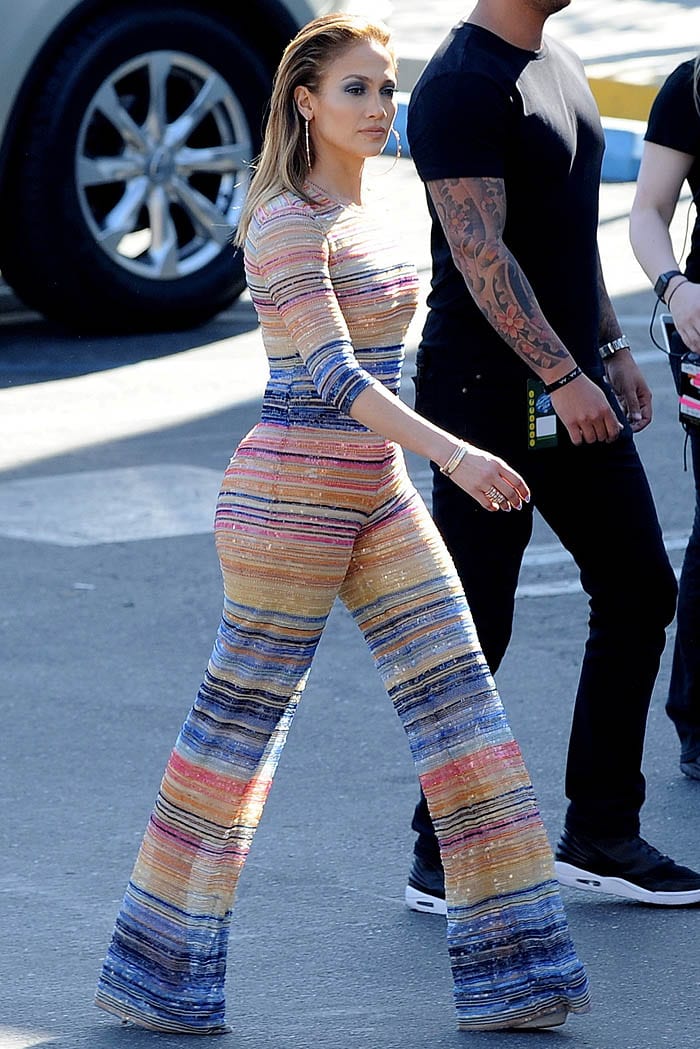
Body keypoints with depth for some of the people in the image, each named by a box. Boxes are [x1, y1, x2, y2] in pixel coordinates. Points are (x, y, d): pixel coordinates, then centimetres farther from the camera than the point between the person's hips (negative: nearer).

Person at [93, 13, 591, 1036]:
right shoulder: (286, 222, -14)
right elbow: (329, 371, -23)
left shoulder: (358, 209, 12)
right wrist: (453, 453, -32)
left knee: (458, 696, 1)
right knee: (241, 720, 1)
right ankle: (160, 969, 13)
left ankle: (510, 959, 3)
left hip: (378, 495, 8)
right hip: (292, 490, -8)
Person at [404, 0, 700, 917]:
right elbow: (480, 252, -23)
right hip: (486, 390, -9)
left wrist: (612, 345, 20)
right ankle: (441, 861, 8)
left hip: (572, 387, 10)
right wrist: (563, 376, -26)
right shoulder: (462, 83, -16)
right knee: (473, 628, -2)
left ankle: (601, 837, 19)